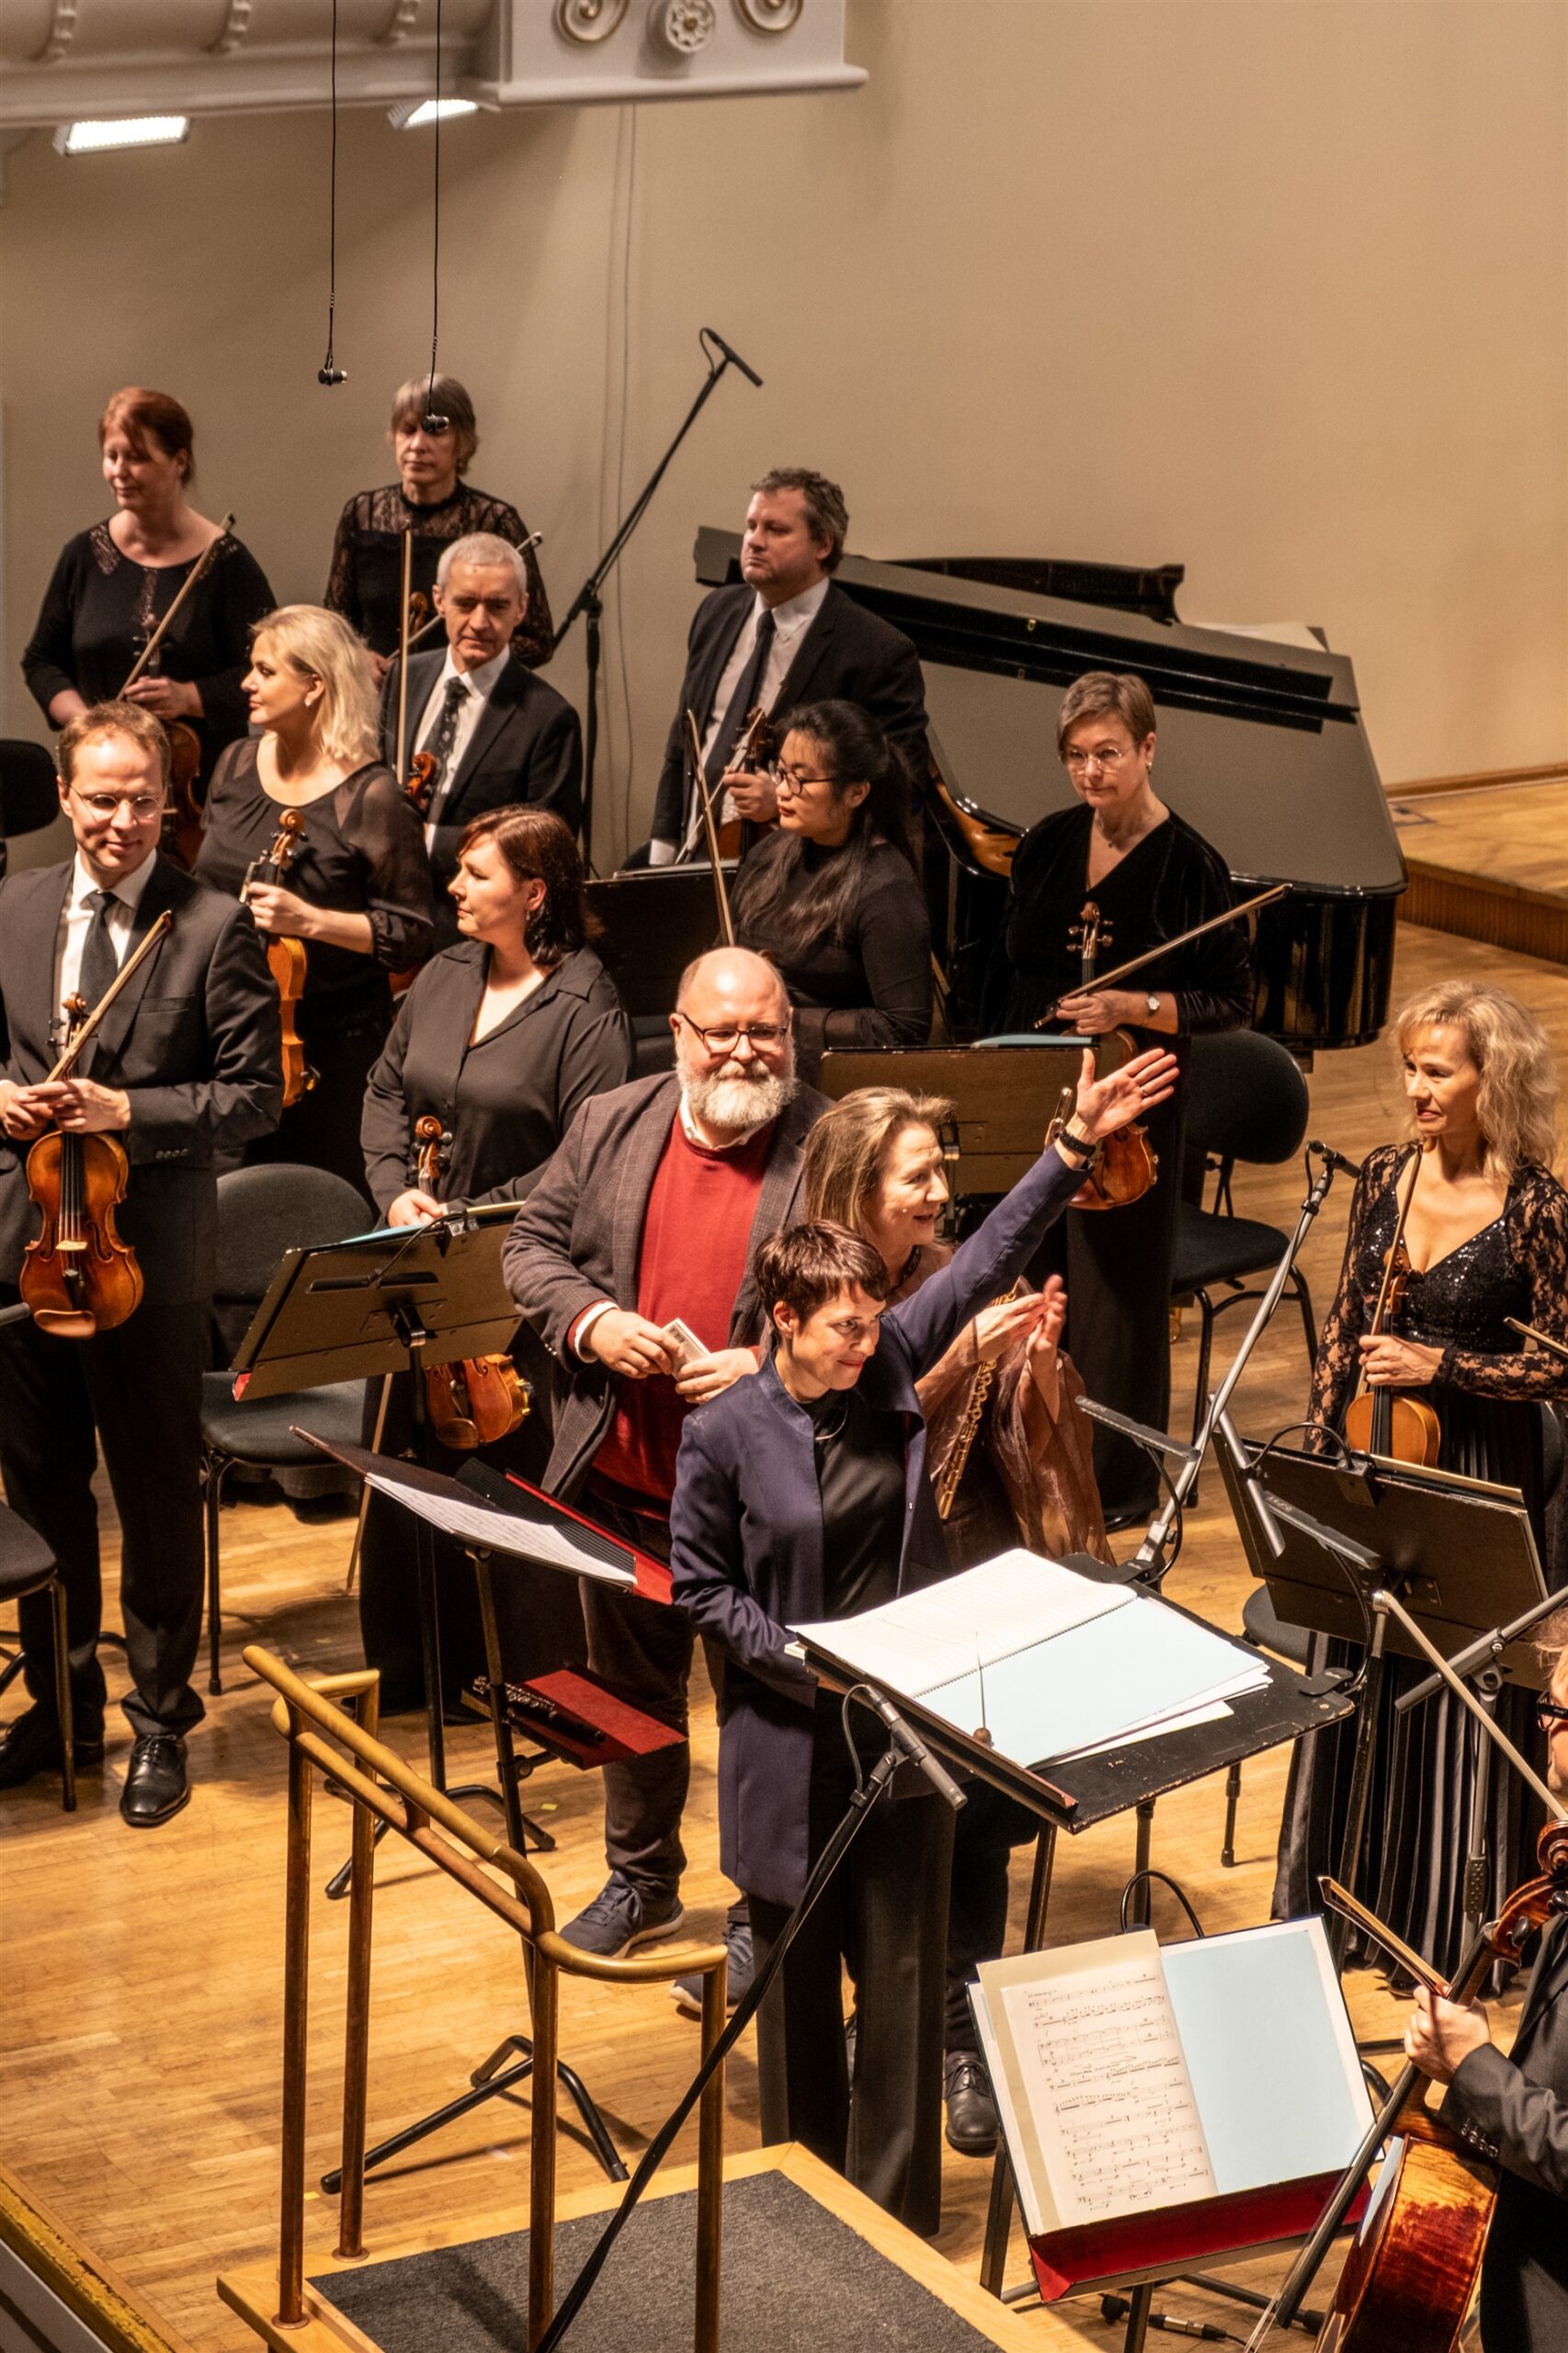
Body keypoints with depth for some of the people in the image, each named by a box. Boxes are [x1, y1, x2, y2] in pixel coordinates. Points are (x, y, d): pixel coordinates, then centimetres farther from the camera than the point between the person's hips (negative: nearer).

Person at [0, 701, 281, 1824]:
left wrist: (131, 1111, -19)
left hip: (148, 1245, -4)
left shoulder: (214, 928, -8)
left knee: (159, 1495, 6)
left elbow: (256, 1096, -8)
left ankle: (160, 1720, 21)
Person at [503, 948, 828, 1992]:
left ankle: (758, 1915, 24)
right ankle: (642, 1882, 40)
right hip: (623, 1479, 5)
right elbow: (533, 1245, 7)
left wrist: (767, 1372, -24)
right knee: (633, 1689, 21)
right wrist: (590, 1321, -12)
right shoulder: (610, 1125, 2)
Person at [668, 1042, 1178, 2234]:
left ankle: (894, 2213, 14)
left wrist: (1077, 1144, -7)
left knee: (903, 1965, 5)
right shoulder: (726, 1433, -12)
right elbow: (701, 1585, -5)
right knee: (797, 1966, 11)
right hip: (792, 1731, -3)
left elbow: (992, 1256, -1)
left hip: (907, 1718, 3)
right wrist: (804, 1663, -14)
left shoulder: (890, 1367, -3)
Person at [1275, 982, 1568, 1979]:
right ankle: (1342, 1892, 31)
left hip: (1479, 1466, -5)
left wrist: (1442, 1366, -18)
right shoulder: (1386, 1176, 1)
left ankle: (1457, 1925, 18)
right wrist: (1322, 1443, 6)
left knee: (1458, 1691, 3)